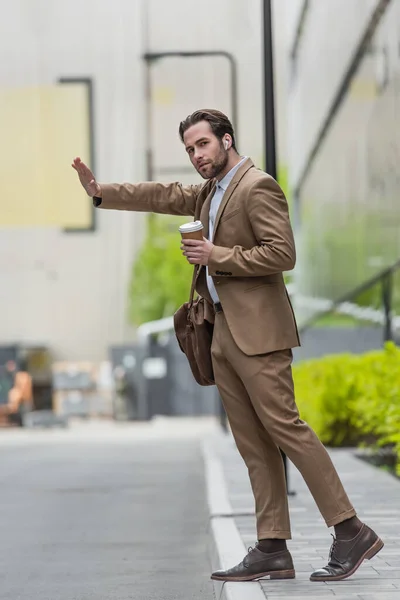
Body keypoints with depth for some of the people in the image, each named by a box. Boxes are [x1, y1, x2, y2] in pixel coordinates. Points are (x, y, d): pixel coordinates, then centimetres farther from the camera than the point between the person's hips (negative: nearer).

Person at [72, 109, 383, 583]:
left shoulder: (257, 187, -10)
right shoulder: (211, 192, 19)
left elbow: (283, 254, -17)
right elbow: (166, 196, 27)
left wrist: (217, 255, -14)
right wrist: (101, 193, 22)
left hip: (257, 330, -9)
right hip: (224, 332, 9)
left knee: (283, 426, -13)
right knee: (253, 443, 5)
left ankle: (351, 532, -9)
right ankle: (272, 550, 6)